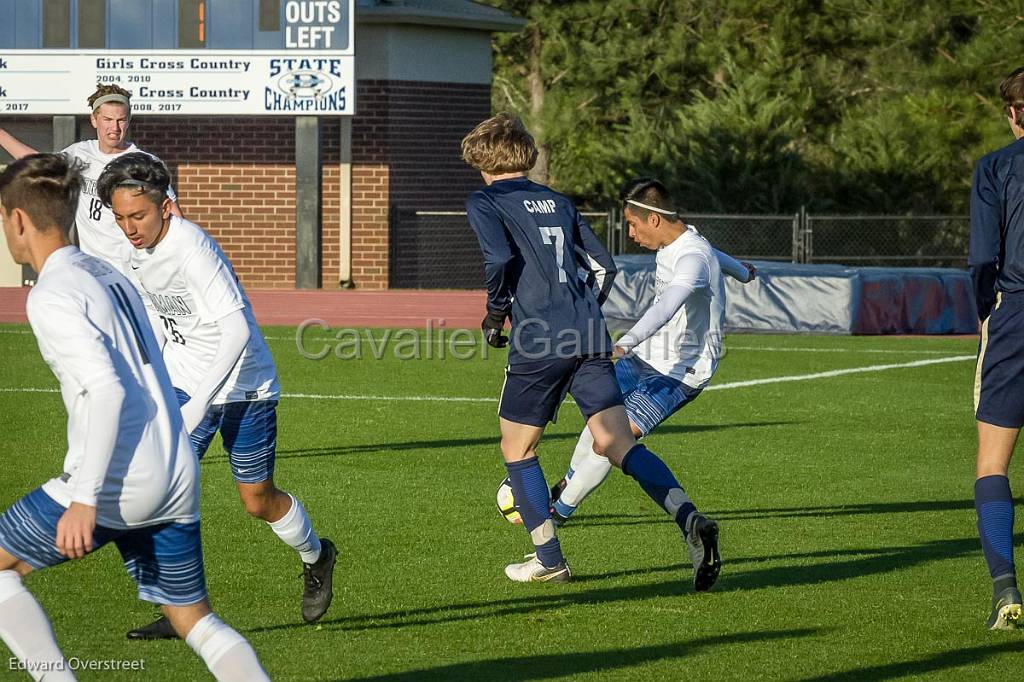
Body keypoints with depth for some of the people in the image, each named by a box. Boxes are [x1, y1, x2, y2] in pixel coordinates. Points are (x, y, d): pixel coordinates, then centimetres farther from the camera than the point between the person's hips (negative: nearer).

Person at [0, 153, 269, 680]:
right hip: (177, 479, 8)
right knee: (195, 621, 14)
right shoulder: (111, 278, 17)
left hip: (115, 482, -8)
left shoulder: (51, 296, -10)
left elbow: (107, 389, -22)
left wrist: (83, 500, -25)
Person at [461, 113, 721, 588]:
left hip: (538, 342, -5)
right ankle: (689, 519, -24)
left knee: (517, 450, 14)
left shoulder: (484, 202, 4)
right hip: (589, 338, 5)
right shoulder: (558, 202, 22)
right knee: (618, 445, -2)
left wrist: (494, 316, 0)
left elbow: (500, 260, -14)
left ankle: (549, 560, 14)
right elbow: (603, 268, 19)